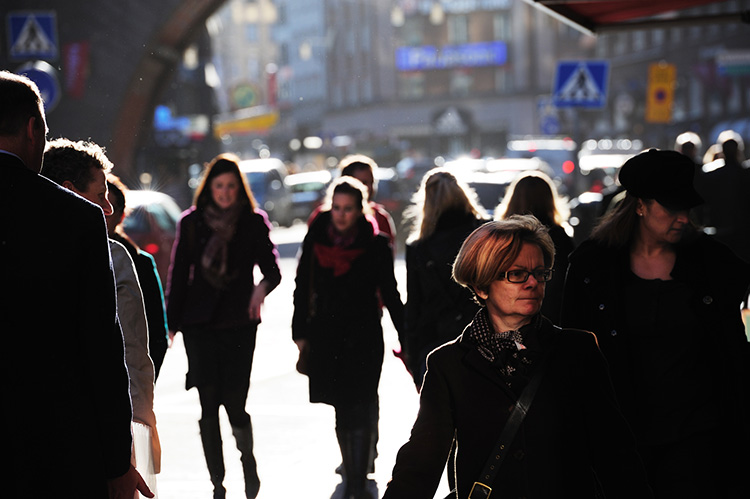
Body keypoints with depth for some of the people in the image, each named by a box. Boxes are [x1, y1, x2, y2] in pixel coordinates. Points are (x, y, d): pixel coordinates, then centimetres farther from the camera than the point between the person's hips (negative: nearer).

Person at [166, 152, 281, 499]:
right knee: (209, 403, -3)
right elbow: (178, 275, 7)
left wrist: (263, 286, -25)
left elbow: (272, 268, -2)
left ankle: (248, 457, 25)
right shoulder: (192, 222, 6)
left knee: (234, 402, -5)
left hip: (240, 322, -1)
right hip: (200, 323, 1)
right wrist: (172, 323, 3)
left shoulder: (254, 222, 4)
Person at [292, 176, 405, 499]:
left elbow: (390, 294, 2)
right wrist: (301, 334, 6)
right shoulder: (315, 240, 1)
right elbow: (303, 289, 9)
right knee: (341, 412, 8)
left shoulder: (376, 245, -5)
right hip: (326, 336, 3)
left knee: (359, 413, -8)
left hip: (364, 337, -2)